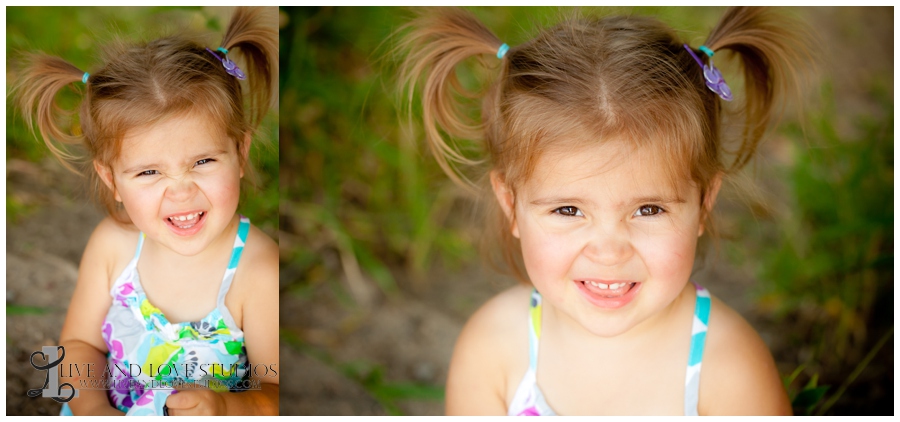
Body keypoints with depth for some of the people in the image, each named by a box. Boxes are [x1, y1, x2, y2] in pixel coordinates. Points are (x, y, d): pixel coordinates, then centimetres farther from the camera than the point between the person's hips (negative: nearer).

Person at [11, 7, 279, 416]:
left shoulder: (260, 272, -21)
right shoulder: (112, 243, -9)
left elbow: (278, 395, -14)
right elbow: (81, 342, 4)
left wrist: (228, 409, -32)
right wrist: (91, 406, -14)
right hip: (112, 409, 3)